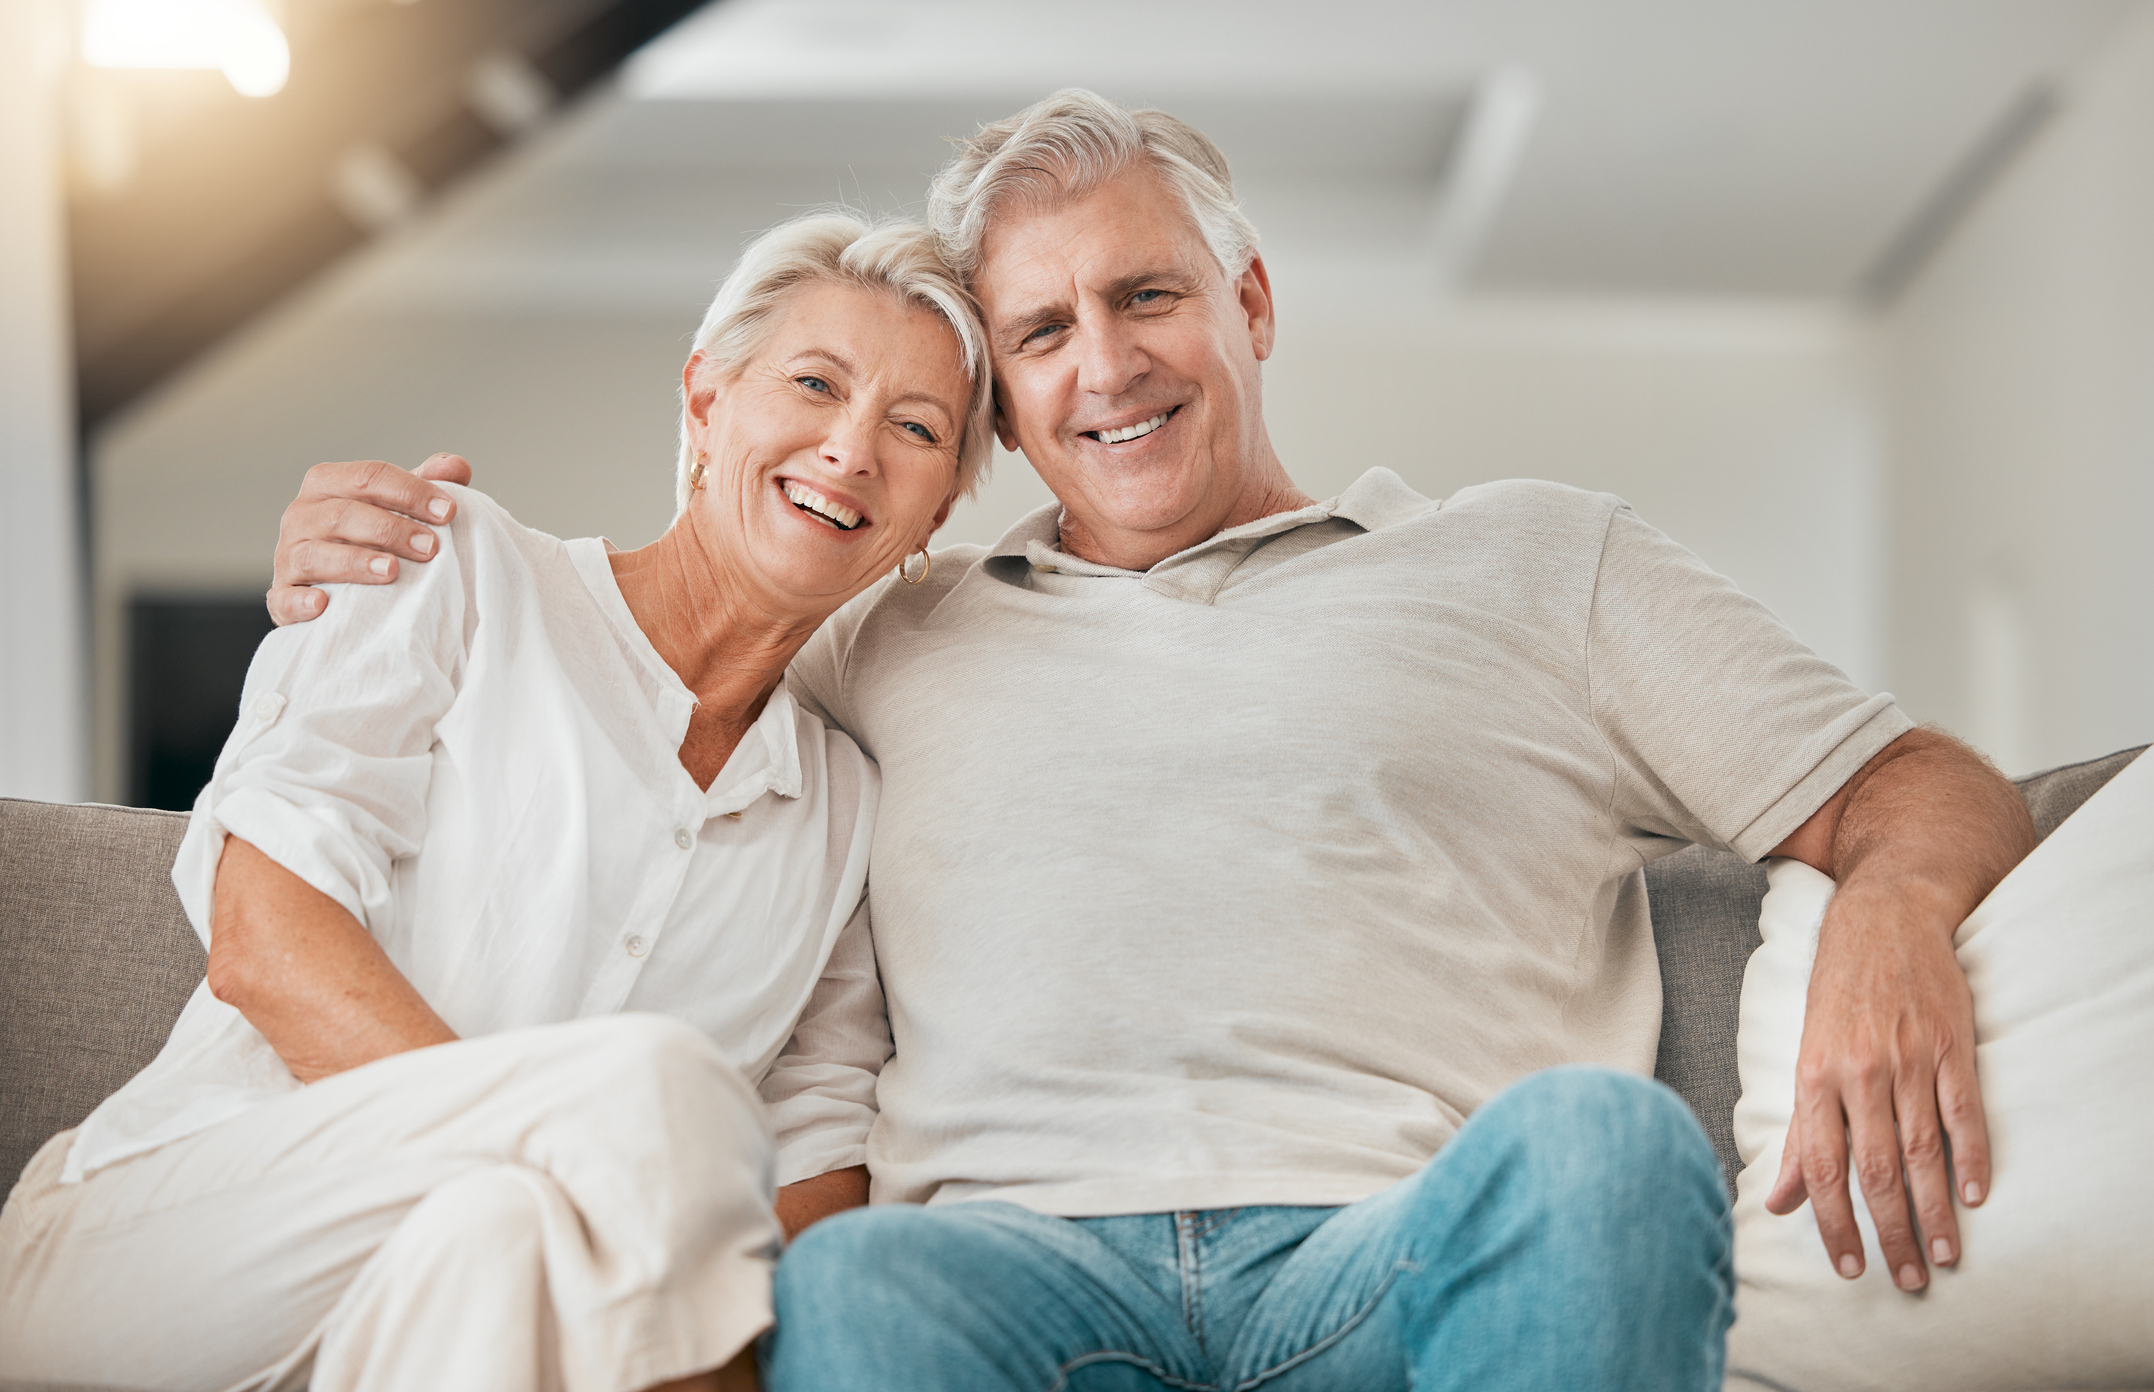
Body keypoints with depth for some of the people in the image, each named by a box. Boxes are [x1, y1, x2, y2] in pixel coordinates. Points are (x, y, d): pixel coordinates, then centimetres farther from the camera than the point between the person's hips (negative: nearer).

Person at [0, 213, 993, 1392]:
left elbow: (824, 1144, 13)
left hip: (487, 1276, 3)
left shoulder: (844, 807, 18)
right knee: (661, 1081, -29)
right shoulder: (463, 574, 5)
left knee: (501, 1238, -34)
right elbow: (262, 939, -8)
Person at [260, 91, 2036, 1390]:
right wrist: (356, 582, 14)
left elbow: (1928, 794, 16)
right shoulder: (884, 644, 28)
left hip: (1400, 1247, 0)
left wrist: (1894, 926, -10)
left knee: (1594, 1136, -35)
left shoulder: (1535, 560, 21)